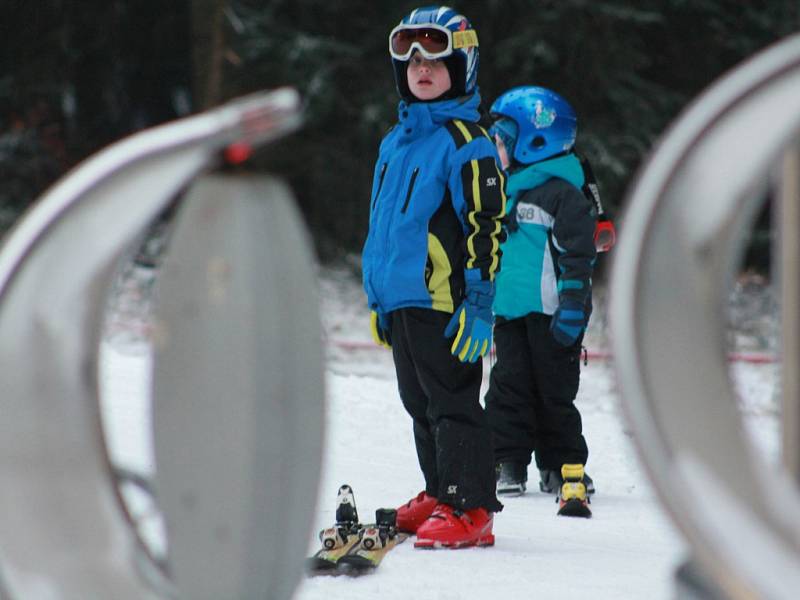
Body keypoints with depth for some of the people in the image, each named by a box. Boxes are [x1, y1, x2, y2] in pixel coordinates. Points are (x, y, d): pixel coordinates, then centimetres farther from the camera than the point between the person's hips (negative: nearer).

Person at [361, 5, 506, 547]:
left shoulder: (466, 141, -9)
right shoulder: (396, 142, 17)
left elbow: (486, 227, -13)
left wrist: (478, 305, -18)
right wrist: (377, 298, 24)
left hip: (443, 301, -9)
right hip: (400, 299, 9)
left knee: (452, 402, -9)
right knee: (420, 404, 15)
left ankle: (470, 509, -8)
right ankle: (440, 494, 24)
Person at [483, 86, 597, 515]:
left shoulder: (562, 192, -10)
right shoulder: (506, 190, 15)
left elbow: (577, 253, -14)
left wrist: (573, 306, -18)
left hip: (549, 313, -7)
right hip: (510, 310, 7)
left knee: (554, 391, 0)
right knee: (508, 388, 3)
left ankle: (565, 466, 10)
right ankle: (507, 465, 6)